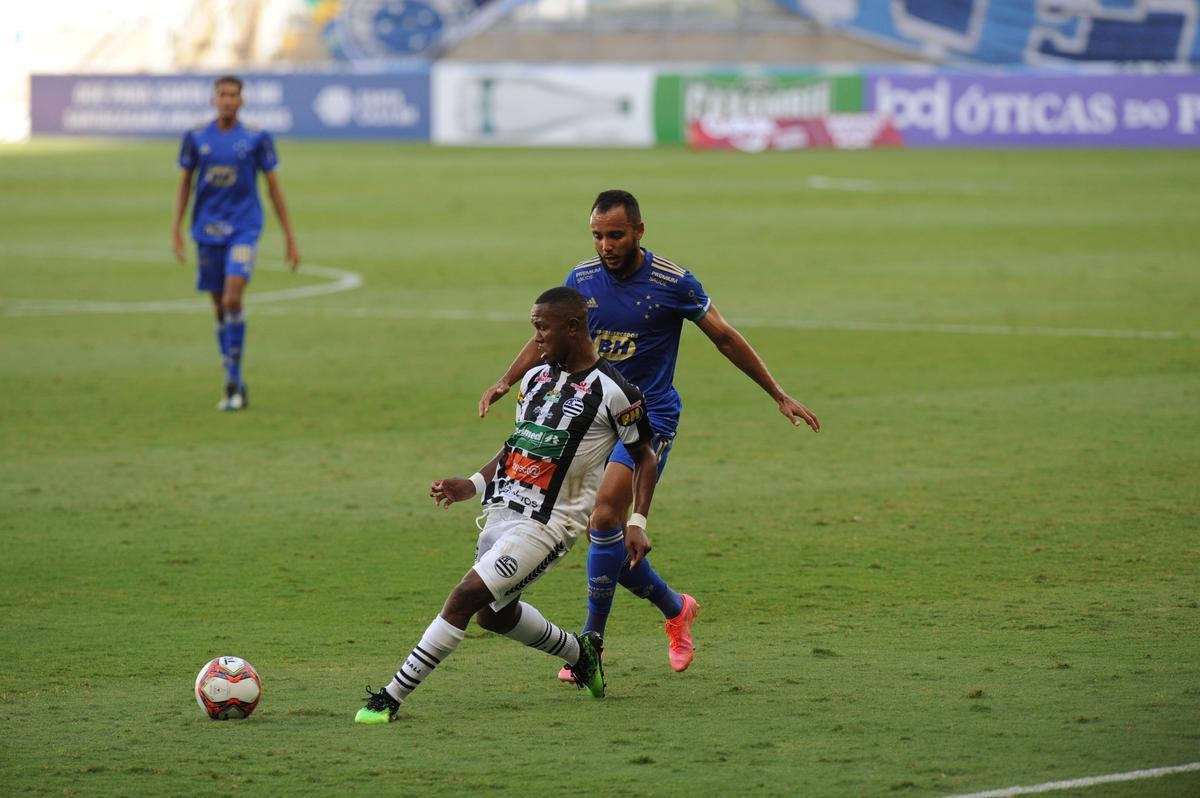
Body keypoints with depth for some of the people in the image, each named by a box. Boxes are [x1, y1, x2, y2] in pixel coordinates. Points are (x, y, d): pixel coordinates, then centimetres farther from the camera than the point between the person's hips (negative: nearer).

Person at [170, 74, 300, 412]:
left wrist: (290, 238, 4)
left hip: (244, 228, -3)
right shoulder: (196, 138, 4)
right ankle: (236, 386, 18)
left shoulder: (256, 139, -1)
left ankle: (233, 380, -14)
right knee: (219, 307, 7)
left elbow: (274, 187, 4)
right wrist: (176, 231, 2)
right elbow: (184, 184, 11)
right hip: (207, 231, 3)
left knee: (233, 297, -21)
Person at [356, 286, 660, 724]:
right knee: (494, 613, 20)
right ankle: (582, 651, 46)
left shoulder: (612, 392, -9)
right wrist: (473, 484, 9)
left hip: (547, 523, -8)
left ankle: (391, 698, -17)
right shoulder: (535, 377, 11)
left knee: (467, 595, -19)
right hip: (502, 510, 8)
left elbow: (644, 459, 1)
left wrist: (637, 523, -8)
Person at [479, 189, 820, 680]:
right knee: (605, 537, 3)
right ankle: (674, 608, 27)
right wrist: (506, 381, -3)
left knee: (605, 518, -21)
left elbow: (726, 339, 0)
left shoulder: (673, 283, -11)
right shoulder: (582, 280, 1)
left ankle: (591, 642, -14)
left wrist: (779, 396, 4)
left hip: (650, 417, -5)